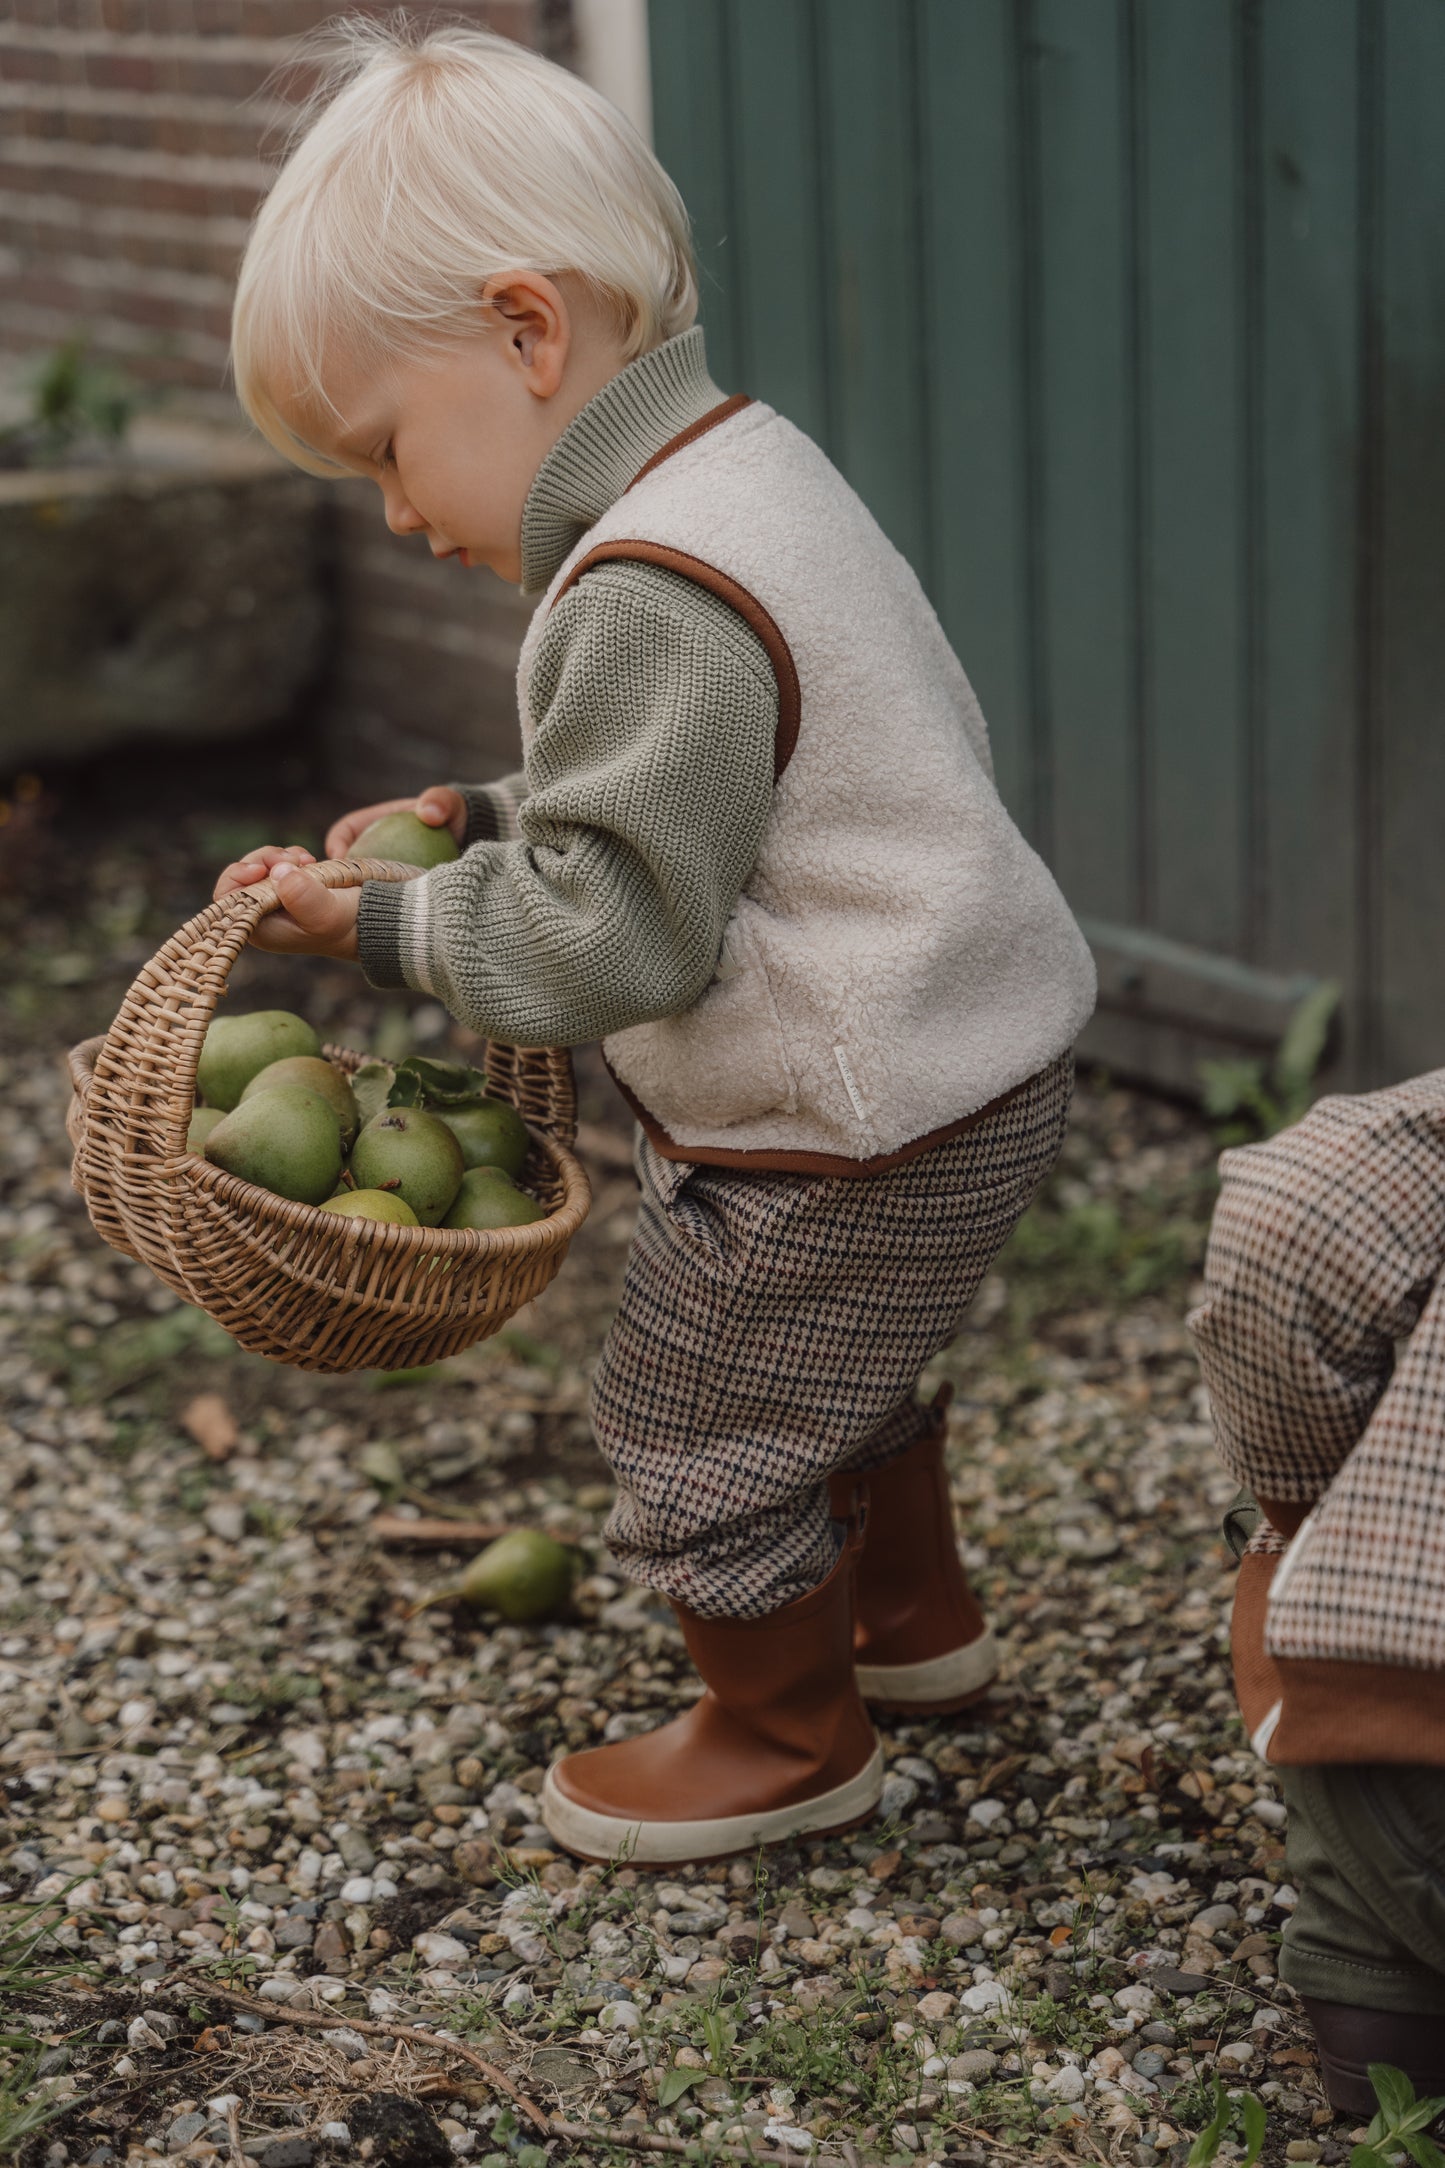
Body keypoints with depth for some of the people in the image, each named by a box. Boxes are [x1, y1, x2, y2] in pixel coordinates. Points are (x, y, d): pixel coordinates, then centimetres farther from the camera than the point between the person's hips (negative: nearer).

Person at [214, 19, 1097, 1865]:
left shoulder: (651, 598, -28)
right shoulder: (743, 472, 6)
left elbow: (613, 934, -26)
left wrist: (379, 926, -16)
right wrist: (490, 819, 6)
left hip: (851, 1135, -10)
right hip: (970, 1064, 10)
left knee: (697, 1434, 9)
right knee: (836, 1369, 31)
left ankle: (789, 1739, 29)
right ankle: (915, 1617, 51)